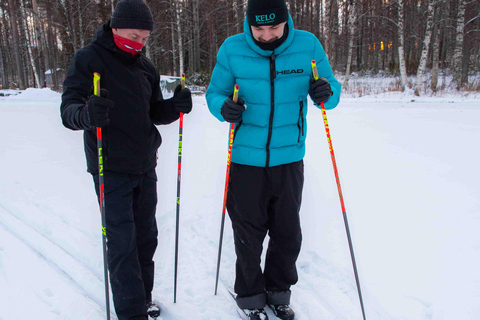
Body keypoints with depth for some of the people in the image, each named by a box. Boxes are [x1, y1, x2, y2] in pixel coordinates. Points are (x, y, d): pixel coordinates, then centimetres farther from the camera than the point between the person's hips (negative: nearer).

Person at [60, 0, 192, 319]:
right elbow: (68, 110, -15)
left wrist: (175, 106, -11)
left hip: (145, 167, 6)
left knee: (146, 236, 13)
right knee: (122, 242, -4)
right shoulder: (89, 59, -8)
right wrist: (86, 114, -38)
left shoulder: (145, 65, 10)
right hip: (112, 169, -6)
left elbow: (154, 113, 11)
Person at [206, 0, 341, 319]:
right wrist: (224, 107, -20)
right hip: (246, 159, -1)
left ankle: (279, 292, 39)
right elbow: (214, 92, 2)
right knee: (248, 234, 10)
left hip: (289, 158, 2)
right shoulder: (232, 50, -6)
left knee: (288, 233, 14)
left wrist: (326, 92, -19)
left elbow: (331, 91, 4)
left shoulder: (308, 46, -4)